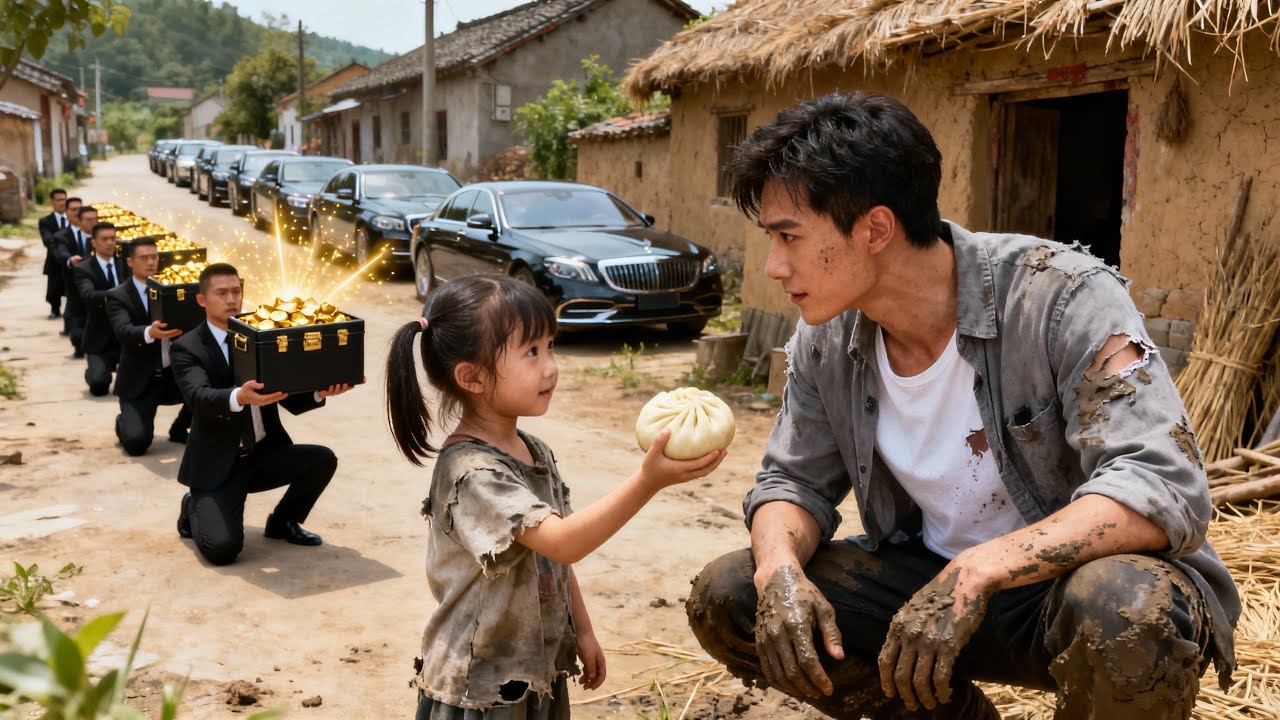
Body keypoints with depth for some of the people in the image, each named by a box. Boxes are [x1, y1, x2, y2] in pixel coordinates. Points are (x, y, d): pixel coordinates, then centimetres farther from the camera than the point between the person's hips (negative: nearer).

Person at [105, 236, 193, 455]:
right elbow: (123, 331, -23)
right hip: (139, 381, -4)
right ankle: (124, 422, 17)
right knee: (137, 442, -23)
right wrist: (149, 333, -44)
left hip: (174, 374, 4)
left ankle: (179, 429, 4)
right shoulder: (118, 296, -5)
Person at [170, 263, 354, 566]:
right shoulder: (186, 348, -8)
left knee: (323, 459, -20)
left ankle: (282, 521, 8)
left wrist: (320, 392, -22)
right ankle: (194, 509, 15)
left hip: (265, 454, 5)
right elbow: (199, 397, -28)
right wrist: (239, 397, -50)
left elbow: (291, 399, 0)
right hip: (217, 465, -5)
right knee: (223, 547, -23)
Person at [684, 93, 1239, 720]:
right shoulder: (825, 338, -6)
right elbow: (794, 480, 2)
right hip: (931, 577, 5)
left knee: (1124, 611, -39)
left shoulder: (1060, 298, -23)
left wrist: (981, 569, -42)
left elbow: (1164, 487, -29)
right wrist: (780, 569, -21)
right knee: (725, 600, -8)